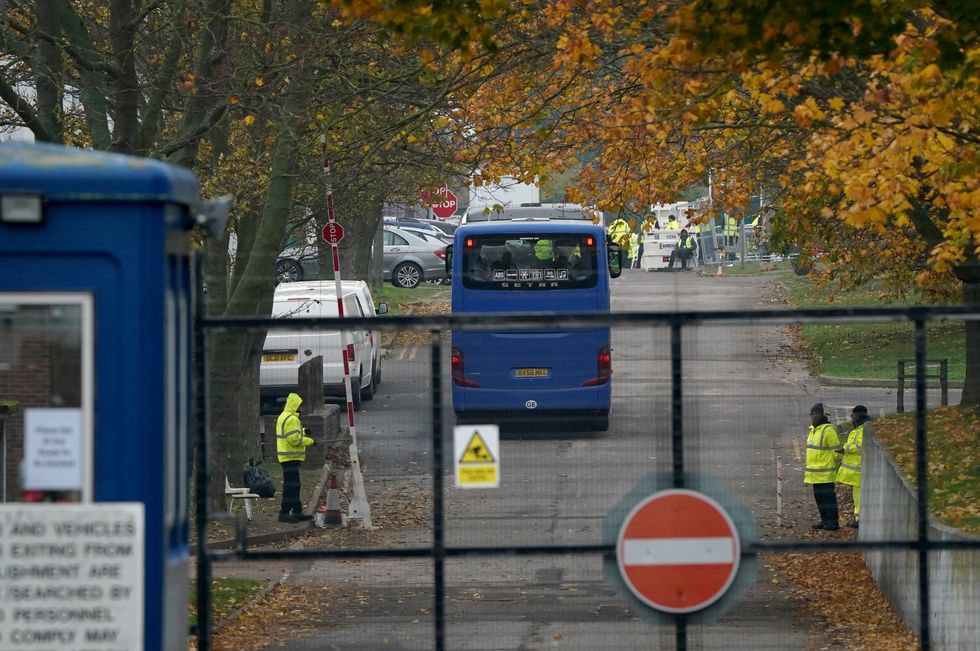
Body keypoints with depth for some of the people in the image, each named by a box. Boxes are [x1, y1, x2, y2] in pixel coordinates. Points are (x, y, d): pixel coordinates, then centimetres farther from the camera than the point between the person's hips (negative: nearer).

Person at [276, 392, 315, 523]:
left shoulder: (282, 417, 16)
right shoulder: (292, 419, -18)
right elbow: (295, 439, -22)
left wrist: (303, 431, 15)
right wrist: (310, 441, -12)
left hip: (286, 456, 11)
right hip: (291, 457, -11)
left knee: (294, 485, 15)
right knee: (291, 485, -9)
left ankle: (297, 511, 20)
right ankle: (284, 513, -10)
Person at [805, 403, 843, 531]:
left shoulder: (828, 430, -14)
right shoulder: (812, 430, 15)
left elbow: (836, 450, -13)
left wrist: (836, 467, -10)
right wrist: (807, 467, 21)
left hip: (825, 472, -9)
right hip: (815, 473, 9)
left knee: (828, 496, -6)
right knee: (818, 496, 12)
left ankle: (833, 522, -3)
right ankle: (825, 520, 20)